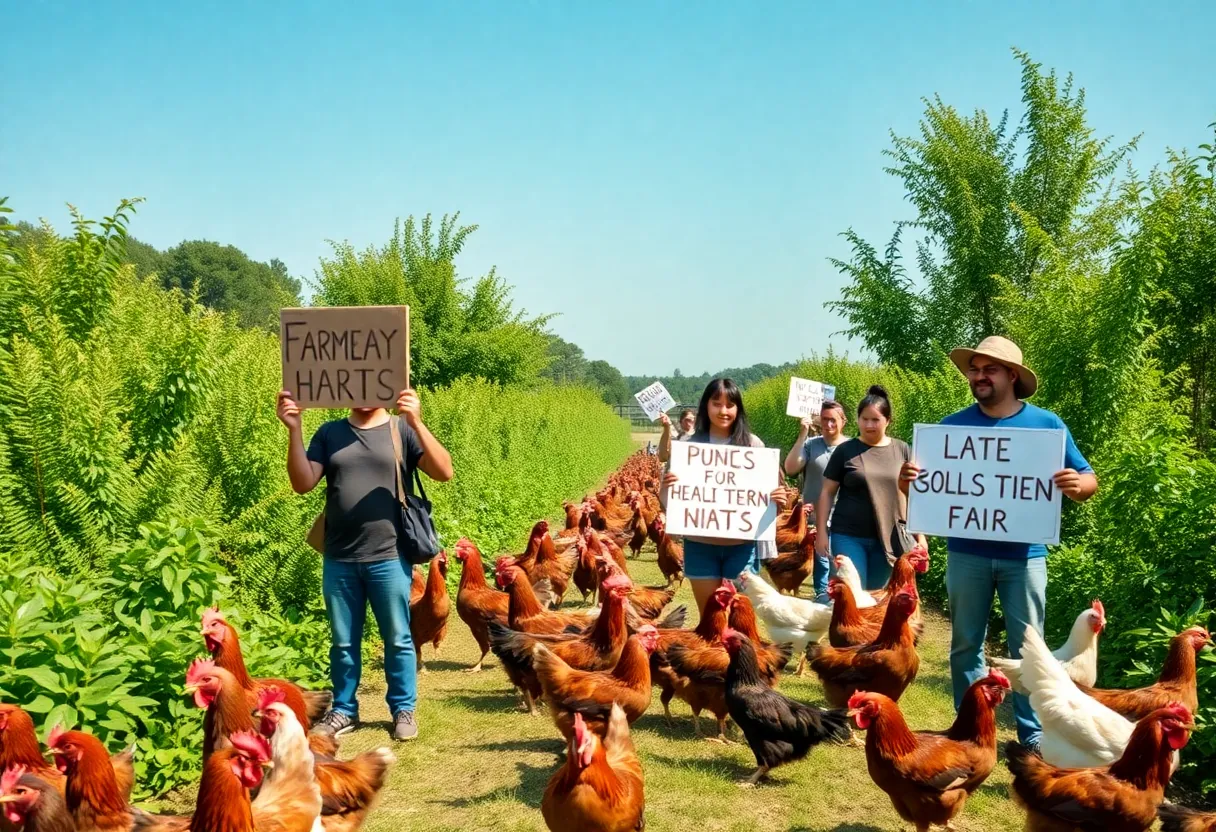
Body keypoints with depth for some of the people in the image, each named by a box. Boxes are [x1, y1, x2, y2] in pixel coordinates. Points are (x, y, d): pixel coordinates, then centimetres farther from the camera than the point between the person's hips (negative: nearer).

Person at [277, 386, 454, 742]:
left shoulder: (402, 430, 0)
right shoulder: (329, 433, 7)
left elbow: (444, 472, -12)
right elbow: (303, 483, -1)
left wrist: (416, 423, -24)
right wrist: (294, 431, -13)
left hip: (389, 557, -2)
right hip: (339, 559, 3)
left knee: (397, 639, 7)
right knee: (343, 641, 12)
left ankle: (403, 709, 19)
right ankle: (343, 710, 25)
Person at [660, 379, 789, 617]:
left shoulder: (753, 444, 1)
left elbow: (768, 490, 6)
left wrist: (780, 500, -16)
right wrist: (666, 487, -20)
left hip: (741, 545, -1)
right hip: (701, 544, 1)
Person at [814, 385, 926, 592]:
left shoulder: (902, 450, 5)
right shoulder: (845, 450, 0)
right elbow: (827, 492, 3)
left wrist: (920, 536, 6)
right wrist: (821, 531, -2)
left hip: (889, 539, 2)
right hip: (849, 536, -2)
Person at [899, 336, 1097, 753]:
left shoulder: (1046, 424, 1)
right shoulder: (953, 425, 4)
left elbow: (1088, 480, 3)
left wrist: (1078, 484, -21)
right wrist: (908, 481, -17)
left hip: (1024, 556, -1)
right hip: (966, 554, 2)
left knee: (1027, 649, 3)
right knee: (966, 645, 10)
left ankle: (1033, 735, 12)